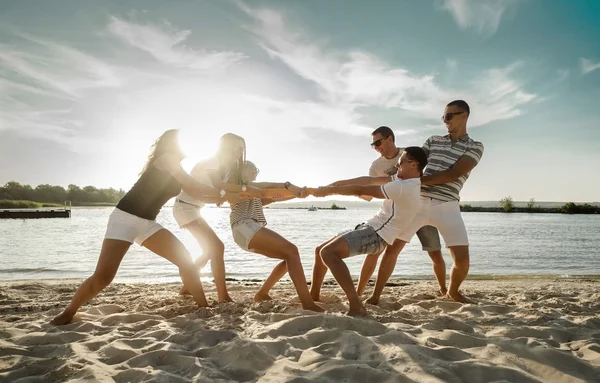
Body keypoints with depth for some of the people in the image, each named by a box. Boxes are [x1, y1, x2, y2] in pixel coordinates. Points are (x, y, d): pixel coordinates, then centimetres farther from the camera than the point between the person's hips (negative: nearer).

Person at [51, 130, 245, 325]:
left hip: (147, 223, 9)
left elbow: (194, 192, 19)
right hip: (125, 218, -9)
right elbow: (195, 189, -10)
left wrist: (221, 196, 17)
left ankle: (204, 307, 5)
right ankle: (68, 312, 9)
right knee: (103, 276, -16)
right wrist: (224, 193, -2)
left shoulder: (174, 170, 18)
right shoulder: (166, 159, -7)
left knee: (185, 259, -1)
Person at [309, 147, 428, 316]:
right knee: (320, 250, 13)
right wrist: (333, 185, 3)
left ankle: (356, 306, -30)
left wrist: (328, 190, -6)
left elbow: (360, 190, -16)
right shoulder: (406, 181, 13)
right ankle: (313, 297, 25)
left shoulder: (403, 188, -19)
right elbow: (369, 180, 8)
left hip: (376, 234, -10)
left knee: (327, 252, -28)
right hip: (370, 228, 10)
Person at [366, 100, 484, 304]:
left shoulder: (474, 147, 4)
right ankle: (375, 296, 10)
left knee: (462, 259, -8)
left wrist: (418, 180, -12)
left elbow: (453, 174, -9)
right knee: (392, 248, -3)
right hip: (418, 201, 2)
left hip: (446, 205, -2)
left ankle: (452, 291, 24)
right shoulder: (433, 140, 15)